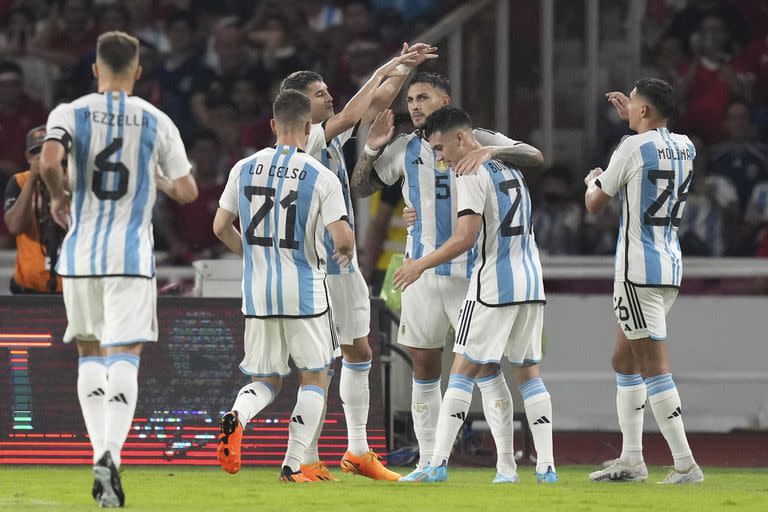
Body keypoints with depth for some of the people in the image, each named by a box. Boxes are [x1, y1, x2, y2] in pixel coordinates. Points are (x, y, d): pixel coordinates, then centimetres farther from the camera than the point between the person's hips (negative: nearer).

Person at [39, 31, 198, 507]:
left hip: (80, 252, 1)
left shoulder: (70, 113, -1)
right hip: (131, 254, -1)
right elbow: (188, 191, 1)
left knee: (90, 354, 17)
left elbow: (49, 161, -19)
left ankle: (101, 454, 9)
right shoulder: (157, 122, 1)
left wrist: (59, 197, 1)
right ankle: (111, 453, -26)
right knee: (124, 358, -5)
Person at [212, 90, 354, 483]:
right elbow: (342, 237, -15)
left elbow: (220, 227, 8)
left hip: (257, 291, 3)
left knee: (266, 381, 14)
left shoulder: (245, 169, 2)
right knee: (314, 378, 13)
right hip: (304, 293, -3)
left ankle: (236, 417, -19)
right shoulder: (322, 177, -9)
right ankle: (293, 464, 4)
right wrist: (344, 251, 10)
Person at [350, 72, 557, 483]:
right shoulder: (404, 149, 9)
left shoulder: (476, 140, -3)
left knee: (485, 365, -7)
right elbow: (360, 188, 16)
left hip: (471, 270, -4)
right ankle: (427, 463, 14)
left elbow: (533, 157, -14)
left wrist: (489, 151, -32)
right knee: (424, 368, 7)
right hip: (423, 271, 4)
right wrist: (372, 148, -2)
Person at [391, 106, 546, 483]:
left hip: (493, 288, -8)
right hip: (530, 283, 8)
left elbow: (466, 237, -18)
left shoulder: (472, 174, -10)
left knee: (463, 373, -6)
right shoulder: (511, 171, 17)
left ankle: (438, 463, -9)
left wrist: (421, 265, -7)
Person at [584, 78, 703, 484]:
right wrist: (631, 119, 40)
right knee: (624, 362, 19)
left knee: (654, 367, -9)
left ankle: (685, 464, -14)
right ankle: (631, 459, 19)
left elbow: (595, 204, -1)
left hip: (638, 270, -9)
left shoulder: (633, 147, -13)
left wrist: (592, 180, 20)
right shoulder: (685, 148, 8)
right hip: (671, 268, 9)